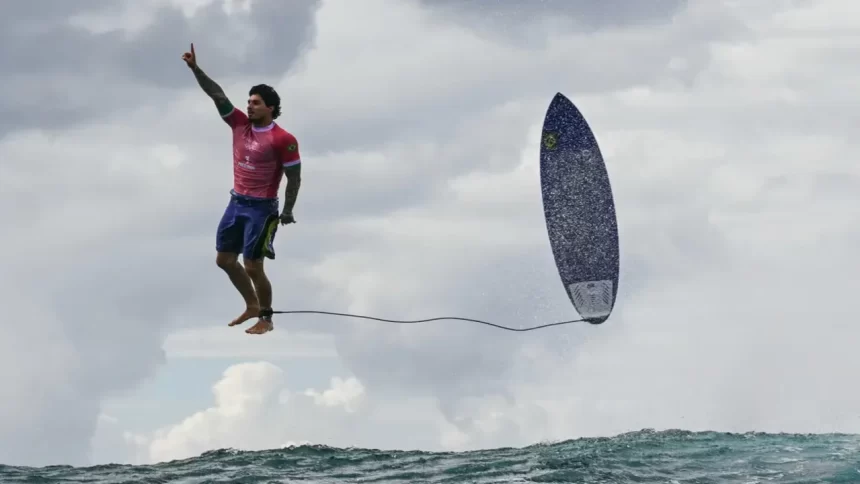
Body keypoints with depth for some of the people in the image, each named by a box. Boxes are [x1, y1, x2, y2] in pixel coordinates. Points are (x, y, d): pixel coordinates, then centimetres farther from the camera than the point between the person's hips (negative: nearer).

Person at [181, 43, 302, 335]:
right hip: (236, 203, 7)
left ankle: (266, 319, 13)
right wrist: (195, 69, -12)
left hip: (261, 209, -7)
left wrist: (287, 212, -13)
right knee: (224, 259, 12)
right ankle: (252, 306, 29)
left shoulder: (282, 140, -15)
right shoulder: (240, 125, 1)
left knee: (252, 267, -4)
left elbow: (294, 177, -11)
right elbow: (218, 95, -3)